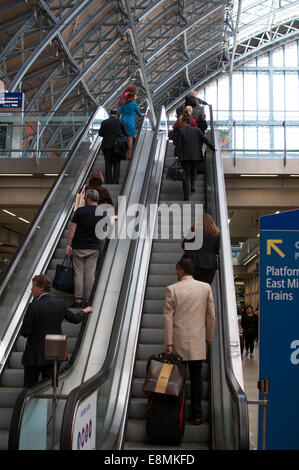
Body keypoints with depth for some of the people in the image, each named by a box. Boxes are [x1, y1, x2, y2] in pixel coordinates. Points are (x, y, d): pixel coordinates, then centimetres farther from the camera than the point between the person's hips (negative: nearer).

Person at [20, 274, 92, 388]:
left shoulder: (34, 306, -18)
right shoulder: (60, 303, -1)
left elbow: (24, 332, -16)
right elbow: (75, 319, 13)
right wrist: (85, 311, 33)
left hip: (35, 355, -5)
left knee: (30, 388, 7)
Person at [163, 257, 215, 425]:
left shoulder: (172, 289, -6)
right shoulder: (206, 287, 1)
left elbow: (168, 317, -7)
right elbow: (211, 315, 4)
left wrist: (169, 343, -5)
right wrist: (209, 337, 14)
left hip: (178, 342, -2)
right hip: (198, 342, 2)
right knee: (196, 377, 9)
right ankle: (197, 415, 11)